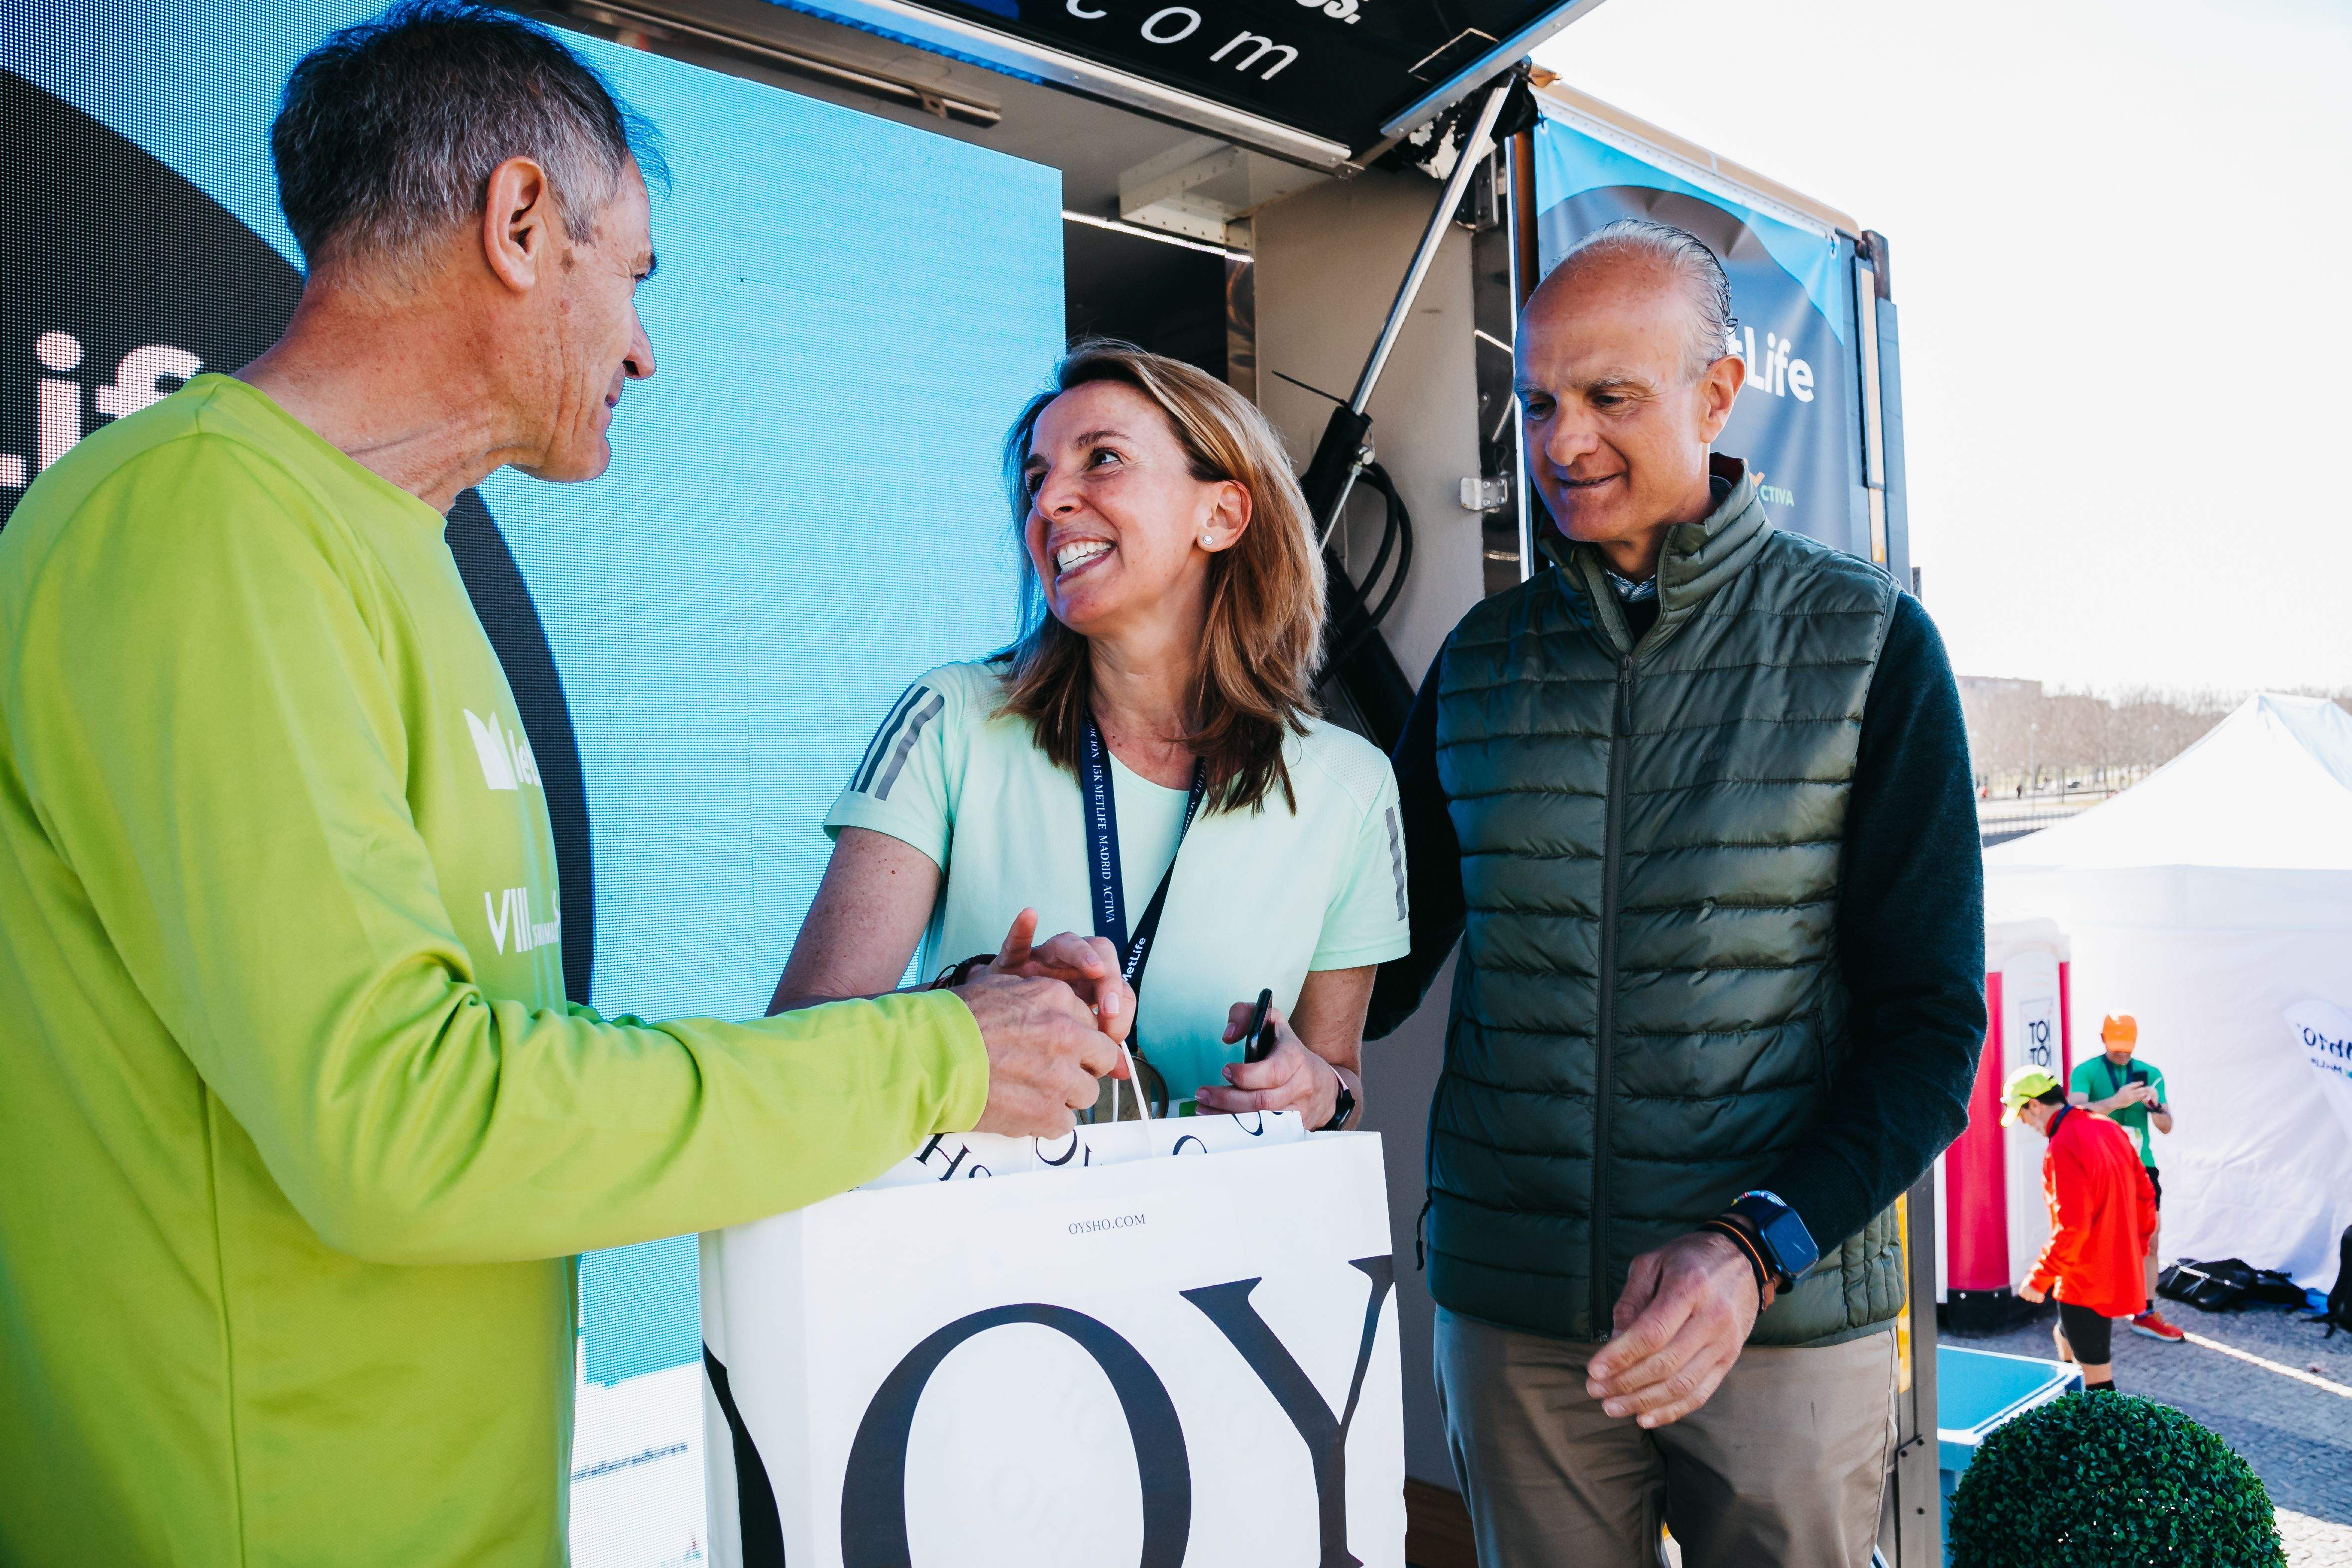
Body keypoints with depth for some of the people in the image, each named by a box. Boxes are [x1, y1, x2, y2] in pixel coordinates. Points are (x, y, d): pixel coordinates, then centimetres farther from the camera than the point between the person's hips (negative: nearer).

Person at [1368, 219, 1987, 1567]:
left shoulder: (1870, 644, -2)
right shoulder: (1481, 663, 6)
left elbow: (1933, 1022, -5)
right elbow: (1390, 957, 9)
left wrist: (1758, 1247, -18)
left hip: (1788, 1309, -2)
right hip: (1511, 1308, 2)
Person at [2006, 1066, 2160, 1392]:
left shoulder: (2062, 1148, -24)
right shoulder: (2108, 1128, 4)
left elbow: (2072, 1227, -27)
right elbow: (2145, 1194, 12)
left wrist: (2039, 1277, -17)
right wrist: (2137, 1246, 23)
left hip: (2086, 1283, -10)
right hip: (2118, 1272, 10)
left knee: (2097, 1379, 1)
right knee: (2066, 1340, 26)